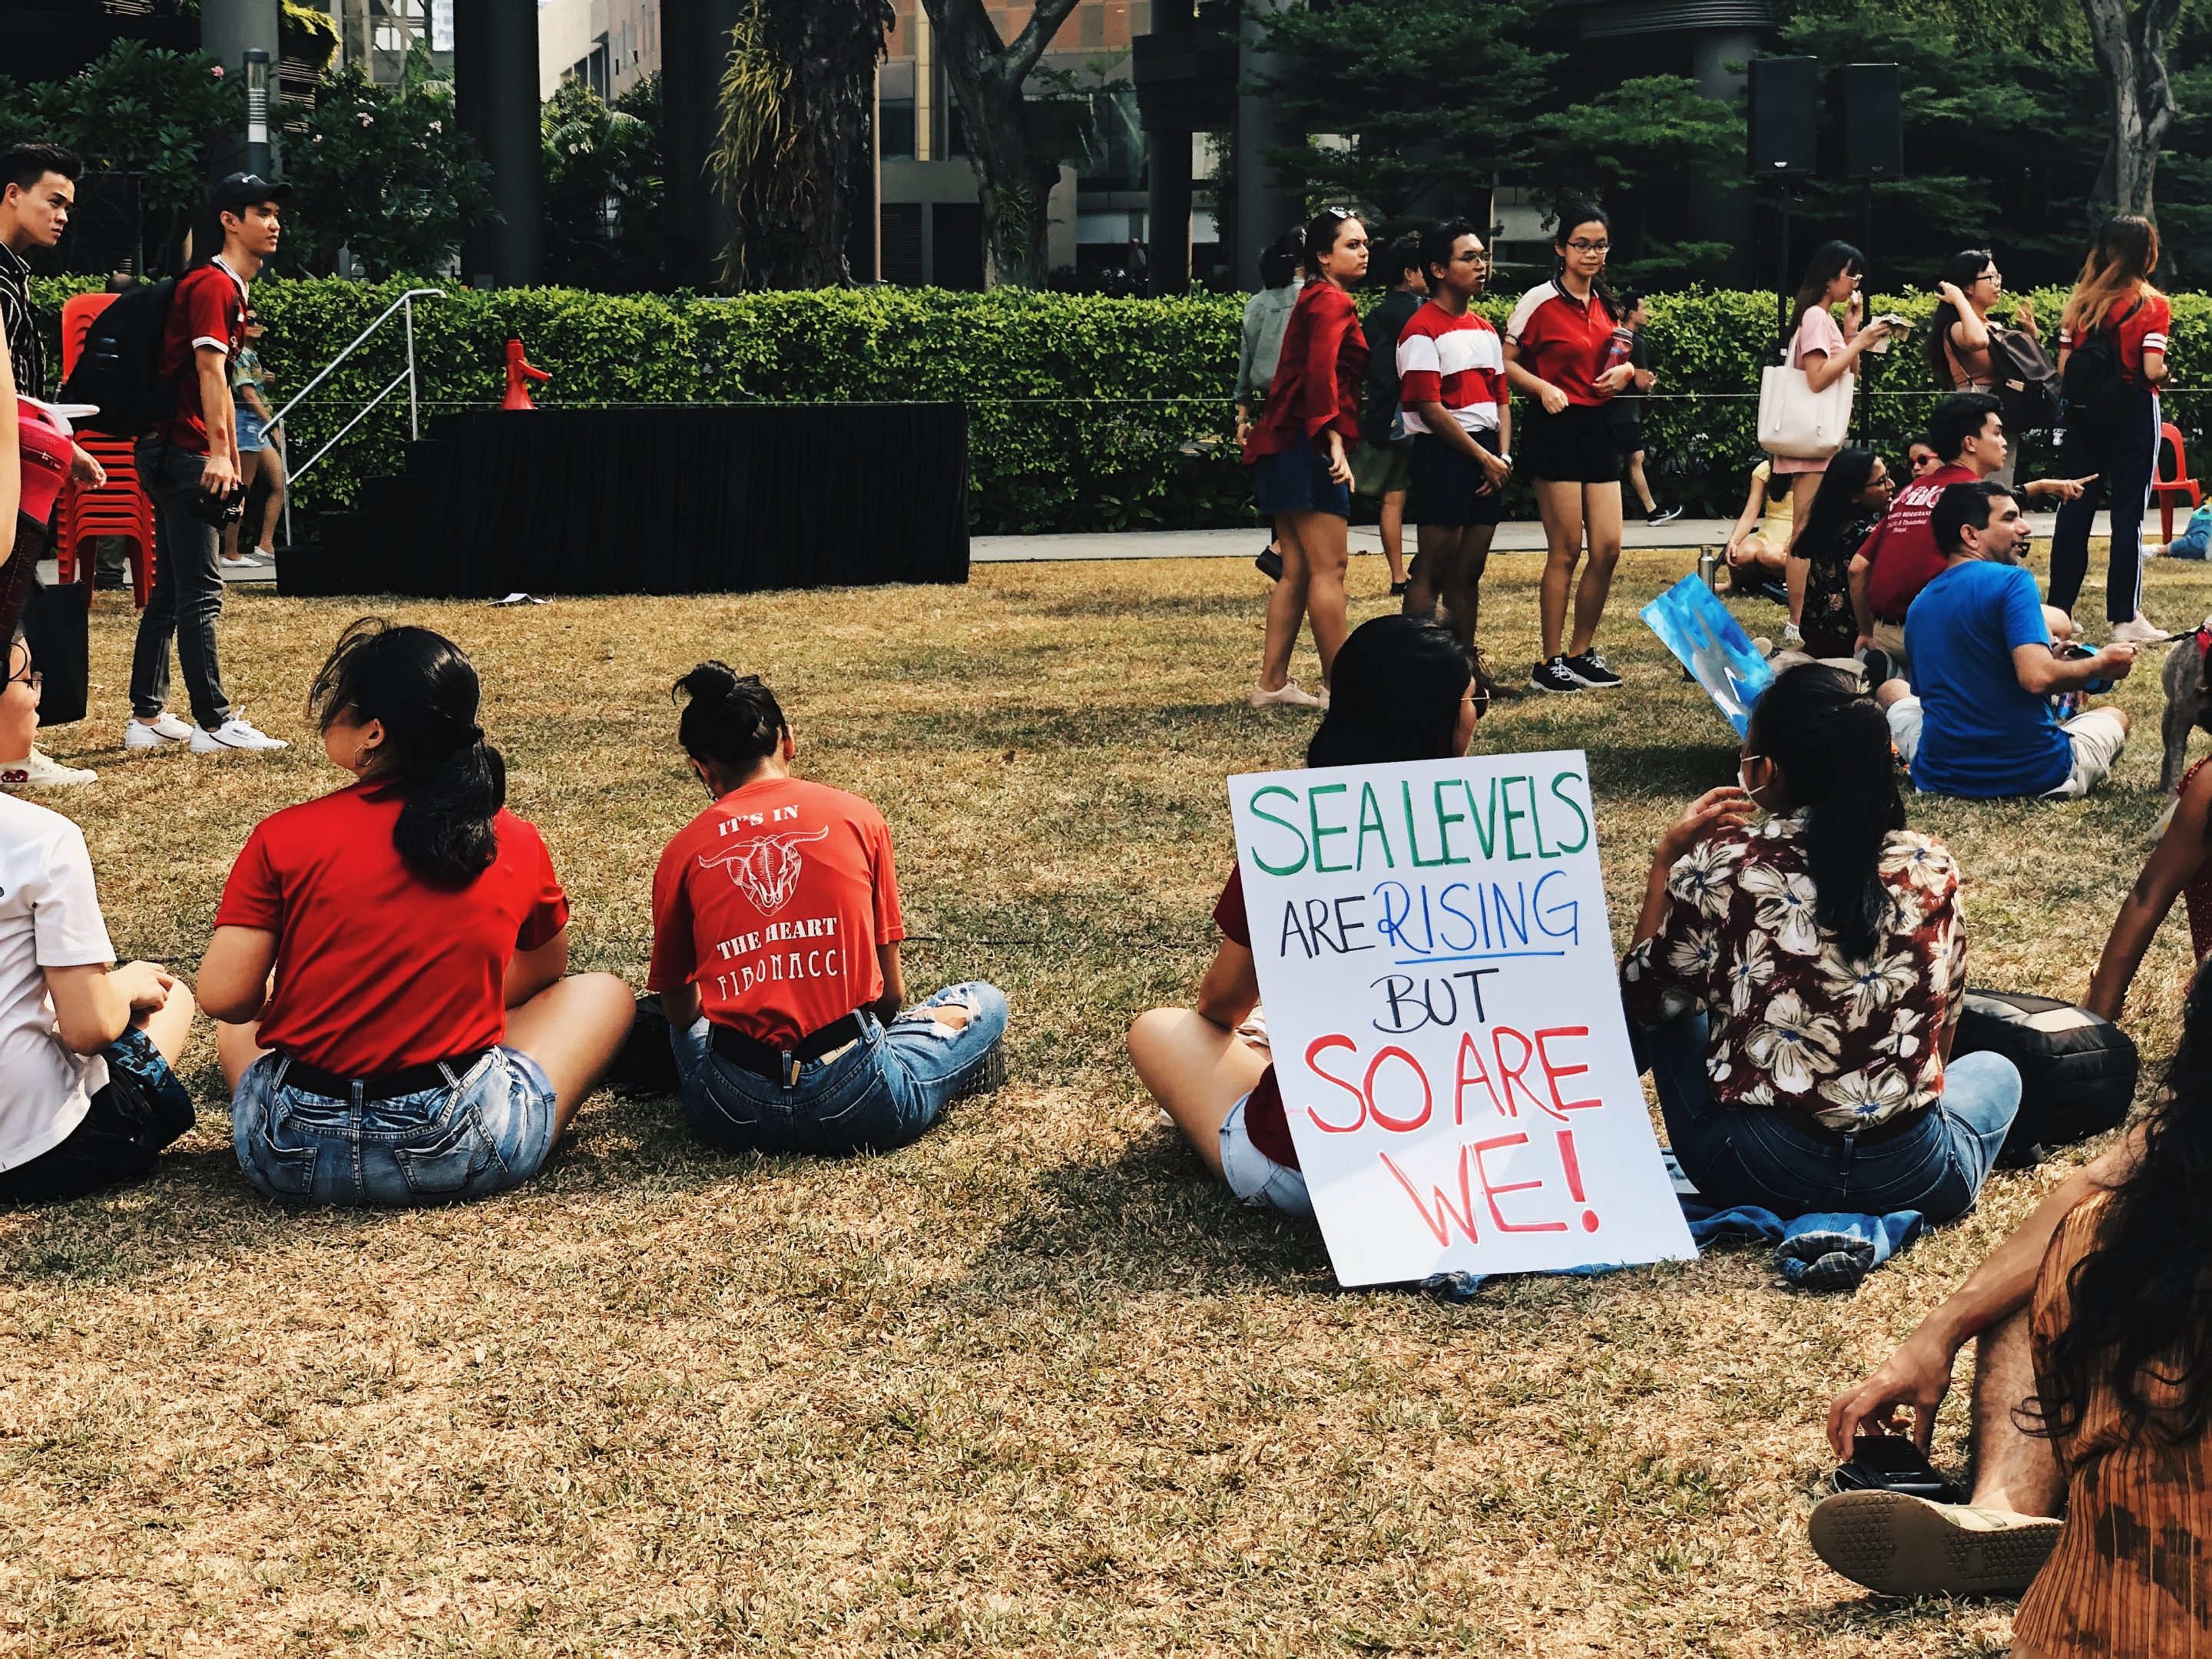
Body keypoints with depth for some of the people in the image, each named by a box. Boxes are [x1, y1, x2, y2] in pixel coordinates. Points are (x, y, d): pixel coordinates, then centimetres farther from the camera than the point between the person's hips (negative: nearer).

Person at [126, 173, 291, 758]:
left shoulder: (231, 288, 19)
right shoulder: (213, 285, -12)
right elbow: (209, 369, -23)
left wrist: (233, 459, 24)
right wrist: (219, 451, -31)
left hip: (174, 453, 10)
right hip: (183, 452, -10)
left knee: (171, 591, 13)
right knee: (201, 591, -10)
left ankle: (147, 718, 18)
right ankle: (214, 723, -9)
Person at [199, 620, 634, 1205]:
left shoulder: (284, 839, -7)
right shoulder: (516, 845, -1)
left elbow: (223, 997, -9)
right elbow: (545, 971, 16)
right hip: (460, 1156, -1)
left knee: (235, 1026, 35)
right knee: (604, 993, 19)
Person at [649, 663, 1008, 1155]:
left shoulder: (683, 851, 5)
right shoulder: (859, 818, 4)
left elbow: (679, 1009, 16)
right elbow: (891, 993, 9)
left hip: (731, 1114, 1)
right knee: (984, 1002, 27)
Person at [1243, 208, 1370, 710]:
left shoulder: (1314, 300, 22)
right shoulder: (1332, 302, -9)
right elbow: (1321, 372, -23)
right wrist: (1334, 439, -30)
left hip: (1283, 445, 10)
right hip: (1309, 447, -10)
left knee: (1296, 571, 10)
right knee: (1329, 568, -8)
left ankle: (1272, 684, 11)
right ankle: (1339, 688, -7)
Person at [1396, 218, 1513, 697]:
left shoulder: (1485, 329, 16)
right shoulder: (1423, 330, -9)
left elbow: (1500, 397, 18)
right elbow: (1429, 408, -14)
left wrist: (1503, 455, 2)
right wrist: (1483, 457, -12)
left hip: (1486, 457, 7)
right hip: (1442, 455, -7)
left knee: (1469, 571, 11)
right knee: (1434, 572, -7)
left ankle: (1467, 667, 17)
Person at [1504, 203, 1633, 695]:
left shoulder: (1606, 305, 12)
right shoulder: (1540, 301, -7)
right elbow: (1505, 361, -6)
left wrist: (1624, 370, 2)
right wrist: (1543, 388, -21)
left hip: (1599, 428, 6)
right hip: (1556, 429, -6)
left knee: (1608, 548, 3)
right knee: (1566, 549, -5)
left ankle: (1582, 651, 17)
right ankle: (1551, 662, 5)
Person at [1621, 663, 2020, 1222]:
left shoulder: (1718, 868, -9)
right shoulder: (1930, 867, -2)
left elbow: (1643, 998, 6)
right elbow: (1943, 1024, 12)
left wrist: (1669, 858, 11)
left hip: (1753, 1174, -1)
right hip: (1912, 1178, 1)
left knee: (1675, 1010, 26)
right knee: (1996, 1069, 34)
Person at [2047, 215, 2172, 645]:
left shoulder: (2080, 301, 5)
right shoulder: (2153, 304, -8)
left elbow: (2062, 368, 2)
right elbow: (2151, 370, -15)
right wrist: (2164, 374, 5)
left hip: (2083, 411, 4)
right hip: (2133, 412, -4)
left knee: (2075, 508, 9)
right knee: (2128, 514, -1)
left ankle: (2059, 610, 11)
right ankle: (2125, 618, 0)